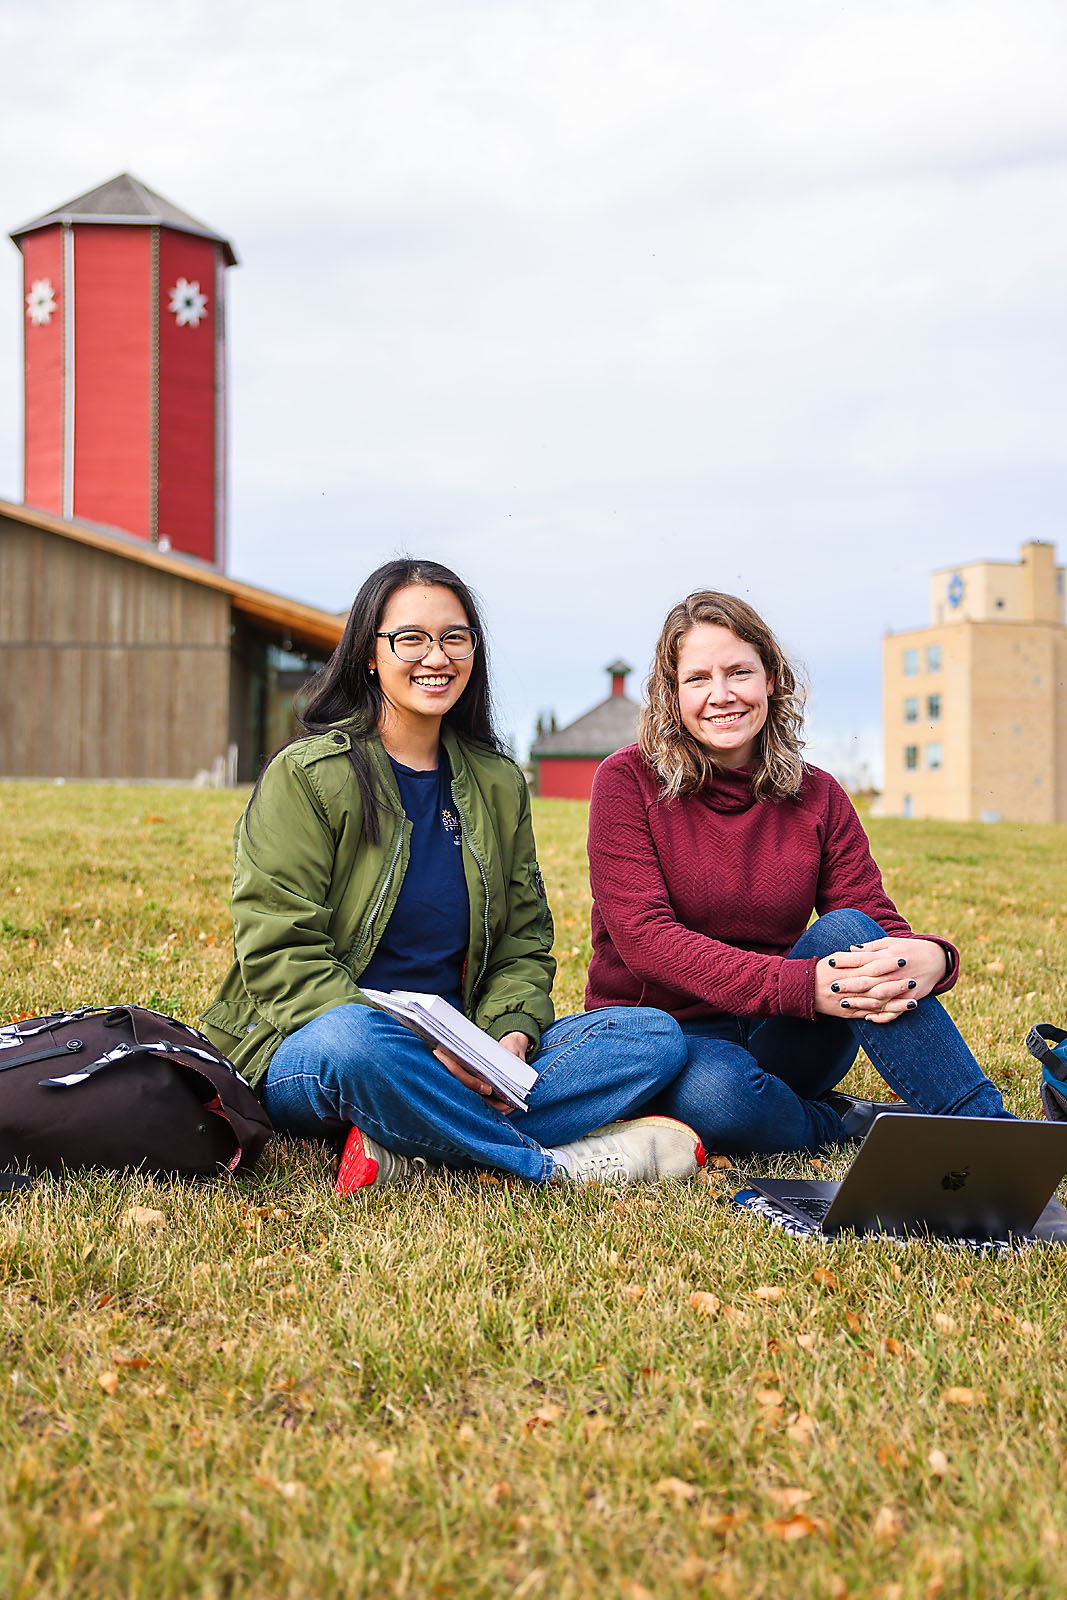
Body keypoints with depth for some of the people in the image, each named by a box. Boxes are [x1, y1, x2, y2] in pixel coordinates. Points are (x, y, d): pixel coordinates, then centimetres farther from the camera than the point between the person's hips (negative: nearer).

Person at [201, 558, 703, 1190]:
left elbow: (524, 941, 15)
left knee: (657, 1036, -13)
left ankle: (403, 1150, -27)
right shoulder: (307, 775, -4)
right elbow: (280, 952, -11)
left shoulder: (499, 784, 13)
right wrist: (417, 1050, -23)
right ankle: (552, 1164, -22)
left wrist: (513, 1032, -9)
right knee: (356, 1041, -41)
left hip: (459, 1058, 6)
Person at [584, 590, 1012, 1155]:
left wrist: (930, 956, -29)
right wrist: (799, 986, -30)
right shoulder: (628, 781, -7)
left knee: (846, 930, -26)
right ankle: (858, 1126, -13)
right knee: (717, 1096, -39)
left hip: (782, 1041, 3)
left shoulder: (817, 797, 4)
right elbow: (644, 937, -17)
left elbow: (880, 924, -1)